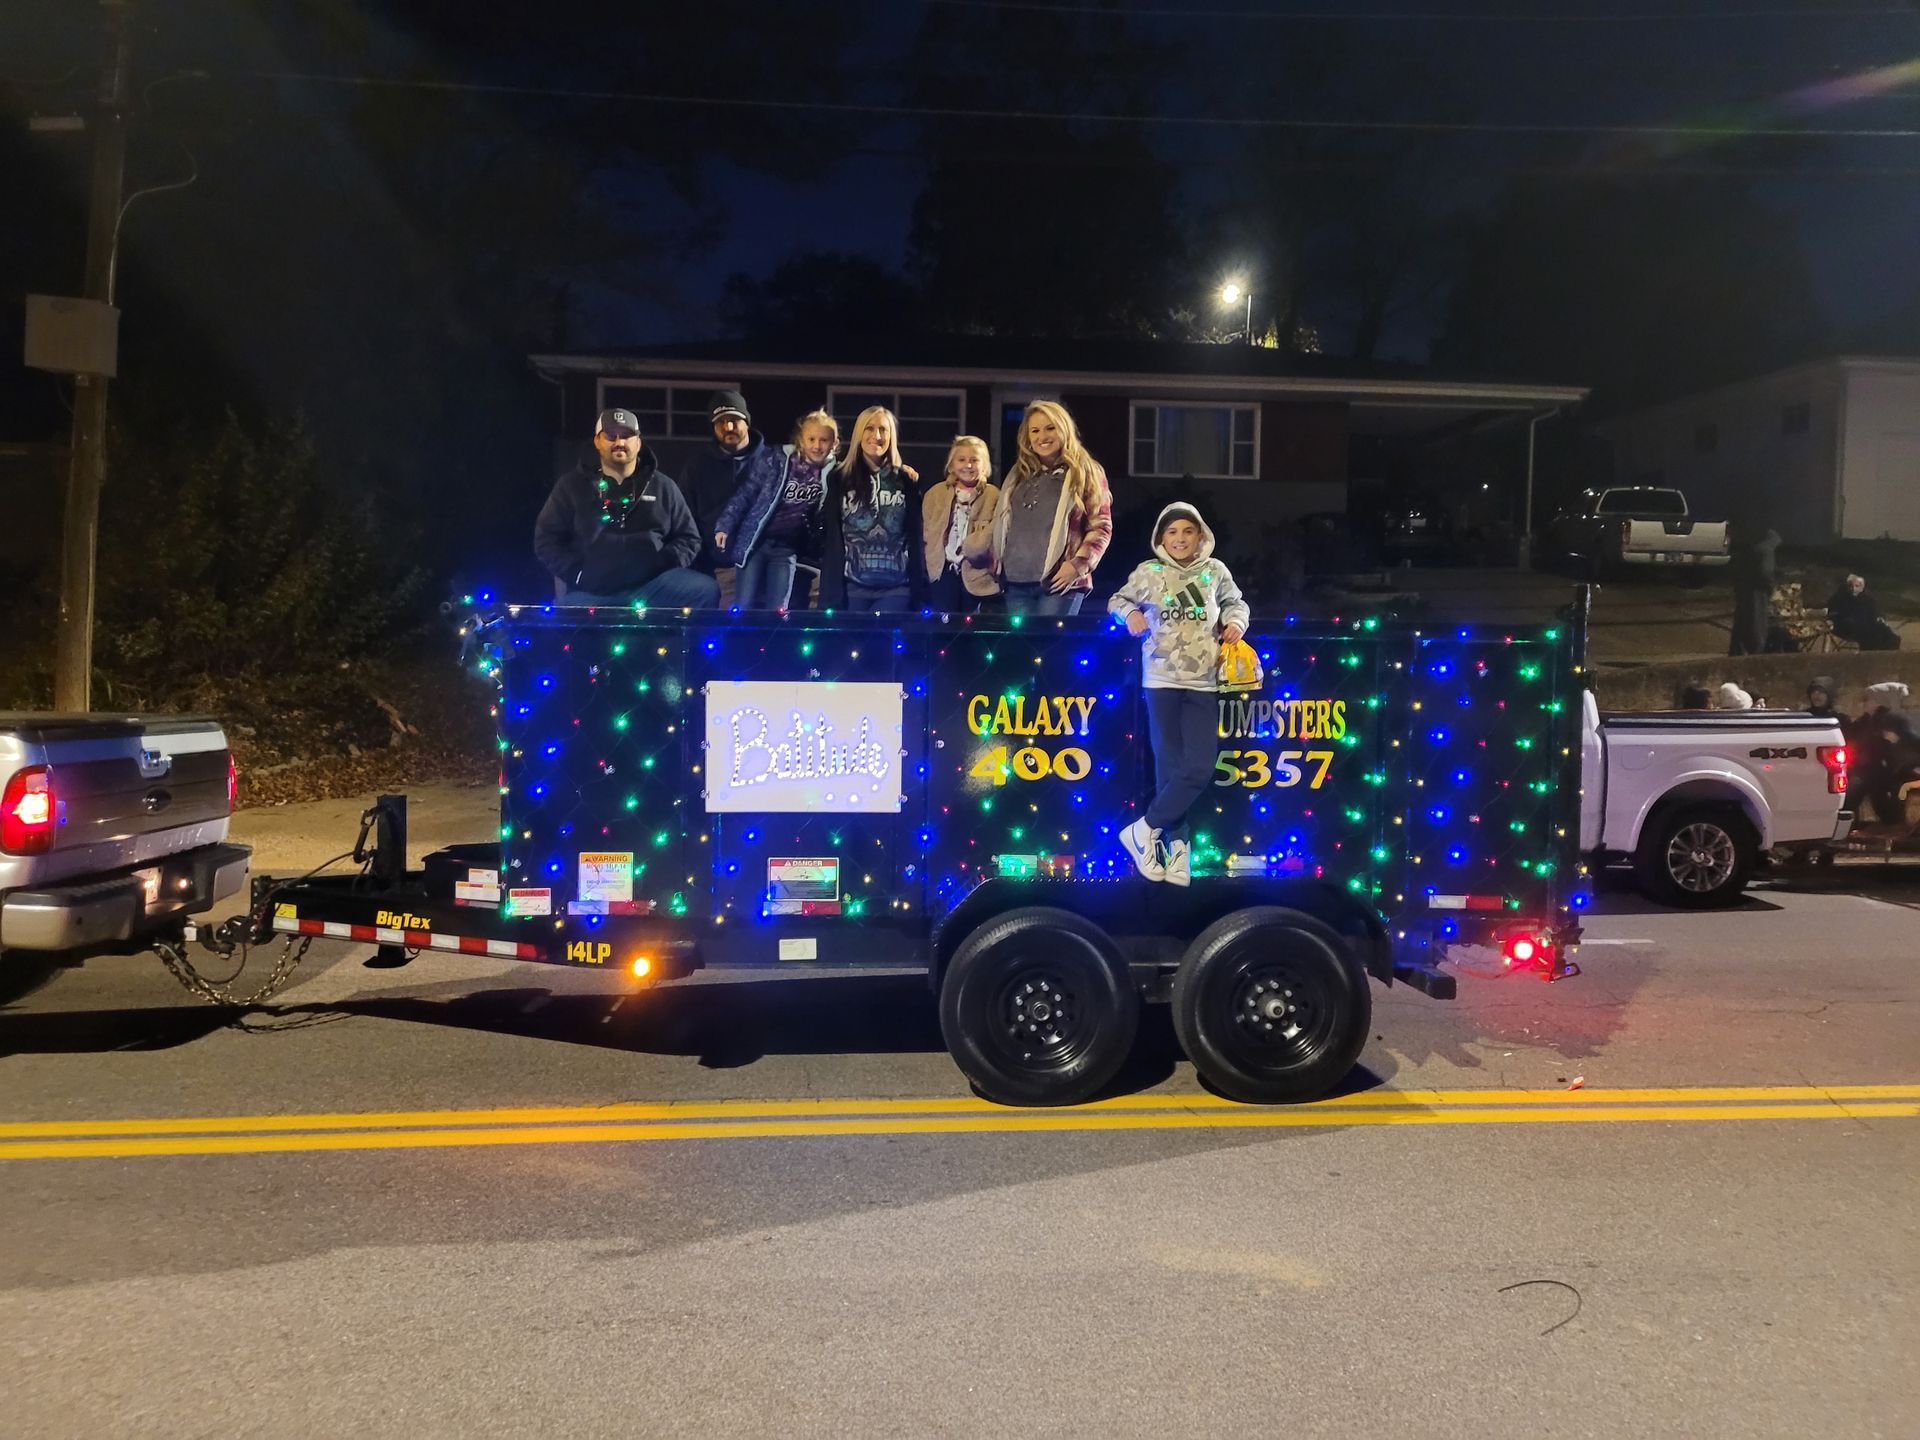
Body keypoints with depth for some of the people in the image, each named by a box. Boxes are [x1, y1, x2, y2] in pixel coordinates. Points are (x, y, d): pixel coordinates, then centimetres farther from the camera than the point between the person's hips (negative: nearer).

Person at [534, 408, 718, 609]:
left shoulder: (663, 487, 16)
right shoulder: (572, 485, 13)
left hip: (650, 586, 1)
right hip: (590, 592, -1)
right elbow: (546, 538, 12)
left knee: (706, 590, -24)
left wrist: (664, 570, -3)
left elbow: (688, 538, 17)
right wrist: (576, 574, -4)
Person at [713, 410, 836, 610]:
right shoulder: (775, 459, -5)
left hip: (787, 549, 2)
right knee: (743, 608, 0)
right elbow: (745, 493, -3)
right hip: (755, 542, -1)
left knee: (777, 612, 1)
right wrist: (724, 526, -9)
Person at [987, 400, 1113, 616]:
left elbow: (1101, 526, -2)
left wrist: (1078, 564, -13)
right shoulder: (1019, 474, 18)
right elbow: (1003, 523, 25)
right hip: (1016, 582, 5)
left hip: (1059, 583, -5)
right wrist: (997, 562, 16)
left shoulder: (1085, 472, 2)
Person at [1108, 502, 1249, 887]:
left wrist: (1236, 620, 0)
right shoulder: (1148, 572, 2)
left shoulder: (1215, 571, 6)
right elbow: (1118, 599, 15)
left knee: (1200, 769, -6)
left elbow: (1235, 602, 22)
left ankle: (1144, 831, 5)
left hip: (1204, 684, 2)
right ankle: (1178, 848, 10)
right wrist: (1129, 613, -7)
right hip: (1162, 681, -2)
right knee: (1171, 766, -1)